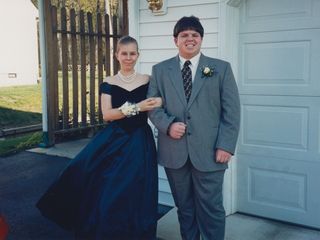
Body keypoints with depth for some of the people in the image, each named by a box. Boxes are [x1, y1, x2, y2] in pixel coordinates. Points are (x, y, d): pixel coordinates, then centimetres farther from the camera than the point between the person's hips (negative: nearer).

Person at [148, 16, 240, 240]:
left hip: (209, 152, -2)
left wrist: (226, 145, -9)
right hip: (174, 152, 2)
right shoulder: (160, 70, 9)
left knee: (211, 208, 4)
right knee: (184, 208, 14)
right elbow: (153, 106, 8)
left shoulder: (221, 68, 4)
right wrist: (168, 125, -11)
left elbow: (231, 110, 0)